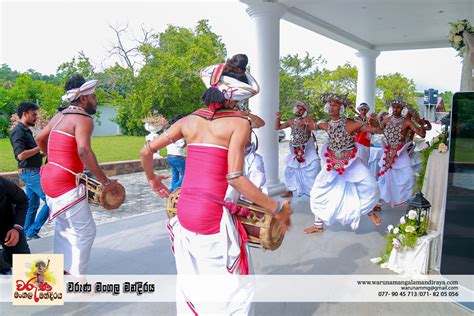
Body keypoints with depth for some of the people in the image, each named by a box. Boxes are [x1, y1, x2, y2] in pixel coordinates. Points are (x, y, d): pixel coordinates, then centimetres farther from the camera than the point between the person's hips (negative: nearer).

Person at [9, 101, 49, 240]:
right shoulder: (18, 131, -13)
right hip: (30, 172, -10)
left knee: (32, 205, 14)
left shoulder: (26, 131, 16)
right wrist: (40, 147, -17)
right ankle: (32, 231, 0)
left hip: (31, 172, 10)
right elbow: (21, 155, -23)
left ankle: (27, 234, 23)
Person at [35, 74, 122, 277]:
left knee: (64, 226, 23)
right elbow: (84, 151, -27)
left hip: (49, 177, 9)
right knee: (85, 231, 2)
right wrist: (105, 181, -23)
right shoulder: (83, 119, -13)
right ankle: (77, 278, 11)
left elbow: (40, 139, 24)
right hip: (66, 183, -9)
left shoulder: (59, 116, 13)